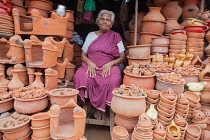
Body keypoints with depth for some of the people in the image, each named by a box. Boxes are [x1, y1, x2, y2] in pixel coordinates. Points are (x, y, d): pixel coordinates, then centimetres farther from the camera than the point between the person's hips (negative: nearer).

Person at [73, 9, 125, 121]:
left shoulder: (116, 36, 9)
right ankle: (97, 107, -11)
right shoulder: (91, 35, 15)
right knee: (80, 76, -29)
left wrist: (110, 63, -13)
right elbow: (83, 55, 13)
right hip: (91, 66, 2)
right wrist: (90, 63, -9)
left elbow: (122, 57, 6)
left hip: (110, 67, -1)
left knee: (113, 81, -34)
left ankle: (103, 109, -8)